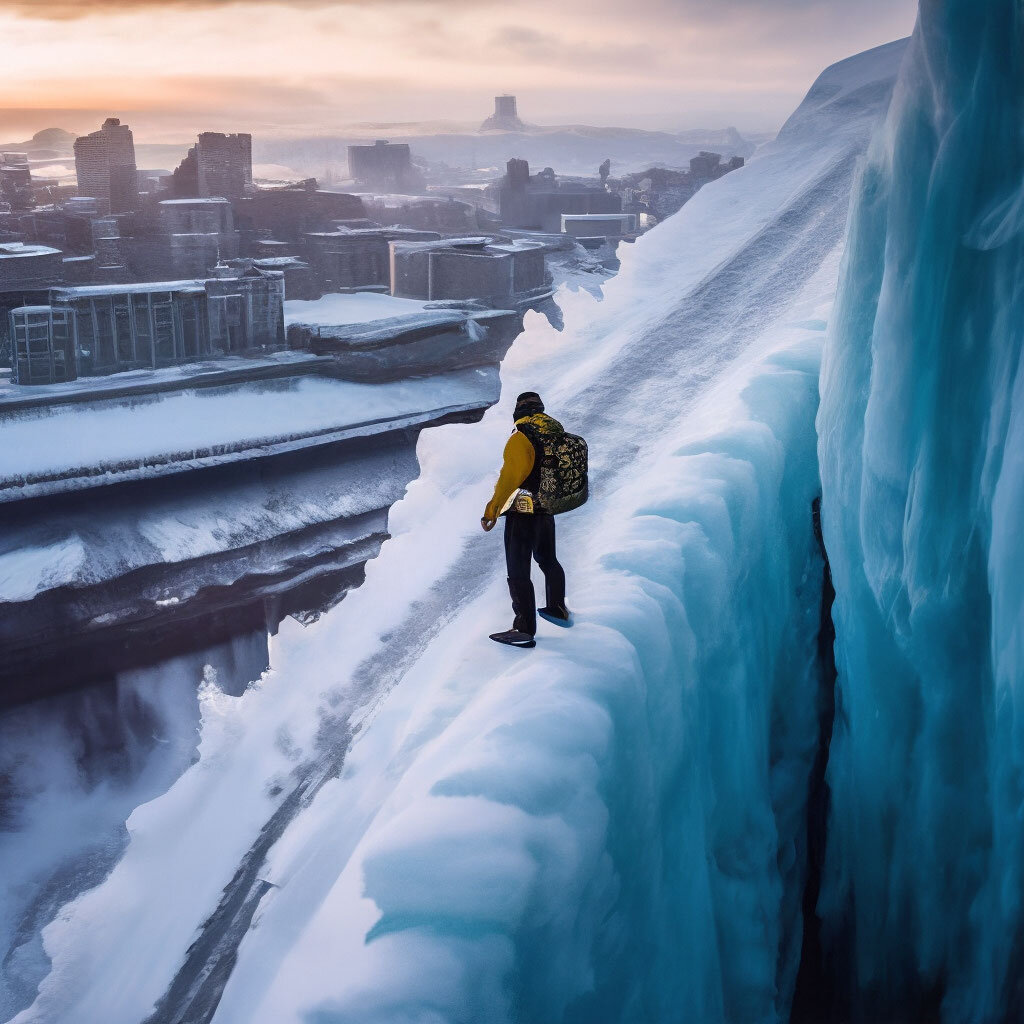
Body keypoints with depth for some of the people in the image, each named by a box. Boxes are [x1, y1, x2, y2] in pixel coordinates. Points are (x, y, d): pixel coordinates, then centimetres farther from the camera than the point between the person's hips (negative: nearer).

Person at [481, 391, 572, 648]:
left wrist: (491, 511, -16)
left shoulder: (520, 437, -18)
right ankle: (558, 610, 39)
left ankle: (525, 630, -2)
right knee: (548, 561, 26)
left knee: (518, 571, -2)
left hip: (522, 513, -8)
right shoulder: (557, 431, 6)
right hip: (548, 511, 8)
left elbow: (510, 477, -22)